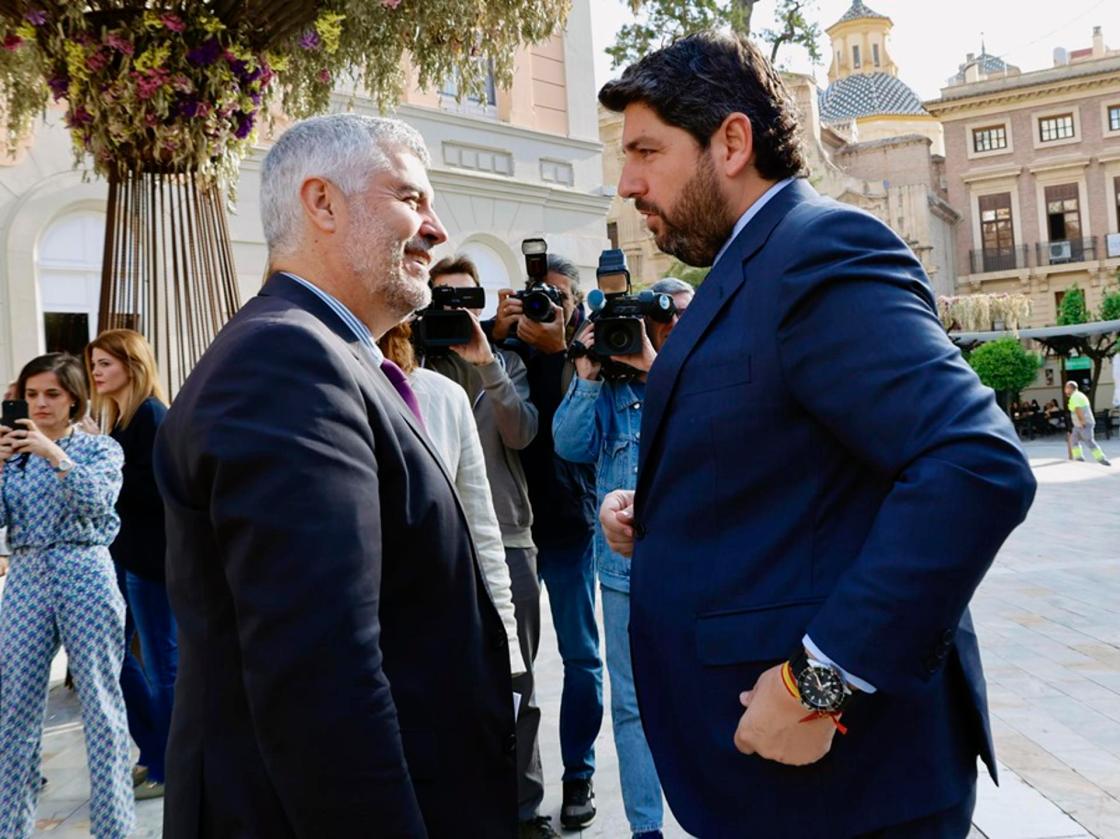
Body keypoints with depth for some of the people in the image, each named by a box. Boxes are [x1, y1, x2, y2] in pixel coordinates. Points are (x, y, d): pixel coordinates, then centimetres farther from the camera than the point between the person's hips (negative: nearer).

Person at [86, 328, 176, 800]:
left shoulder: (151, 414, -12)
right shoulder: (112, 415, 14)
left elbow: (152, 487, -20)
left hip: (151, 553, -9)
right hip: (120, 550, 9)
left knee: (161, 665, 2)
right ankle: (154, 753, 27)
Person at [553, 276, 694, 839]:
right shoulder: (611, 387, 9)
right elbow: (571, 446, -1)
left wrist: (657, 367, -15)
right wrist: (587, 378, -9)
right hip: (627, 565, 1)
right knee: (633, 702, 7)